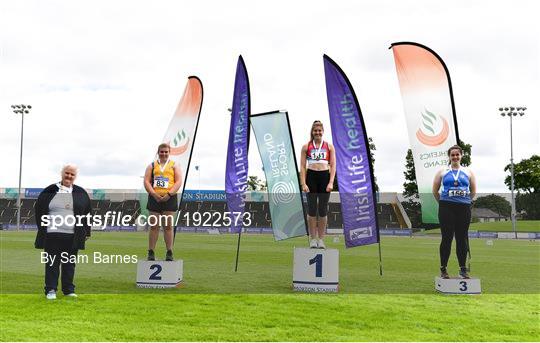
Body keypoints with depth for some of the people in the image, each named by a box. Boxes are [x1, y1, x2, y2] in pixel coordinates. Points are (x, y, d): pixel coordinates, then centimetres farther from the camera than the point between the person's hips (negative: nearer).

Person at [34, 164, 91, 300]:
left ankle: (68, 289, 15)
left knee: (70, 263, 7)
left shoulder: (81, 193, 8)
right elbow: (39, 210, 8)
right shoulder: (50, 191, 4)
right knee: (52, 263, 2)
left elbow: (87, 213, 10)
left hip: (73, 236, 1)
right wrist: (42, 228, 1)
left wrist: (86, 232, 6)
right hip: (53, 234, -1)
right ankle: (50, 290, 8)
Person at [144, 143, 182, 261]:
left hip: (169, 198, -1)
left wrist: (169, 194, -15)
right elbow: (146, 182, 3)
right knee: (154, 226, 2)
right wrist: (154, 195, -12)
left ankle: (169, 253, 3)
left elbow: (178, 182, -1)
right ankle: (151, 253, 6)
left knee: (168, 226, -1)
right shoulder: (152, 166, 14)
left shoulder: (174, 166, 11)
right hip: (155, 198, 1)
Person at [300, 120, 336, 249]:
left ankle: (321, 239, 11)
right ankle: (312, 239, 9)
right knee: (312, 209, 0)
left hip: (325, 177, 1)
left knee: (323, 209, 3)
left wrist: (331, 182, -7)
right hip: (311, 177, -1)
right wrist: (303, 183, -7)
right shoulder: (306, 146, 7)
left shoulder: (329, 146, 9)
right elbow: (302, 166, 3)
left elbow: (333, 166, 5)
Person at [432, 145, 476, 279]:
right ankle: (443, 269, 5)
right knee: (446, 238, -2)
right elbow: (435, 190, 10)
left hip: (464, 208, 2)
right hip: (446, 209, -2)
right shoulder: (443, 172, 7)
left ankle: (463, 269, 12)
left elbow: (473, 191, 18)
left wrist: (464, 201, 13)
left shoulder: (468, 172, 12)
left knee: (462, 239, 3)